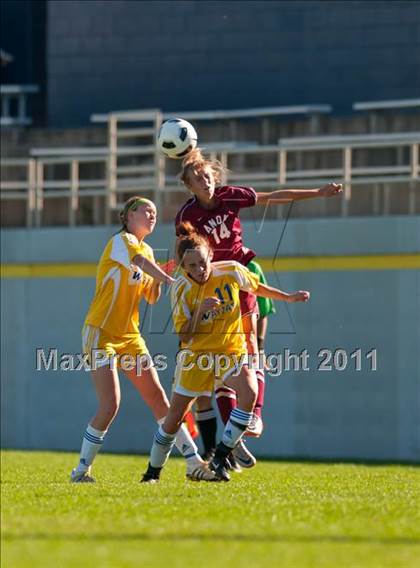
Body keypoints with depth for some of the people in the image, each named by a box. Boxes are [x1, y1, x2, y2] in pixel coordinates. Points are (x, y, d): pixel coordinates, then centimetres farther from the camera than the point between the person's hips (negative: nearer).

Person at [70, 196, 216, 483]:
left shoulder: (147, 250, 15)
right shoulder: (122, 241, -9)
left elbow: (152, 298, 13)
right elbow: (141, 262, -30)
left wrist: (158, 282, -6)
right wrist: (172, 281, -41)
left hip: (130, 335, 8)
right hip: (102, 333, -8)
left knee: (159, 399, 2)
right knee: (110, 405, -16)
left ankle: (195, 464, 2)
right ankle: (81, 470, -2)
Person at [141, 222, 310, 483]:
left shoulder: (231, 271, -11)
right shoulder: (182, 288, -14)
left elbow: (257, 287, 12)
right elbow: (184, 336, -14)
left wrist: (288, 297, 18)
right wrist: (199, 312, -30)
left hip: (232, 350, 1)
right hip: (197, 354, -1)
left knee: (249, 393, -29)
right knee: (174, 419, 0)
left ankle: (221, 455, -16)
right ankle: (153, 471, 23)